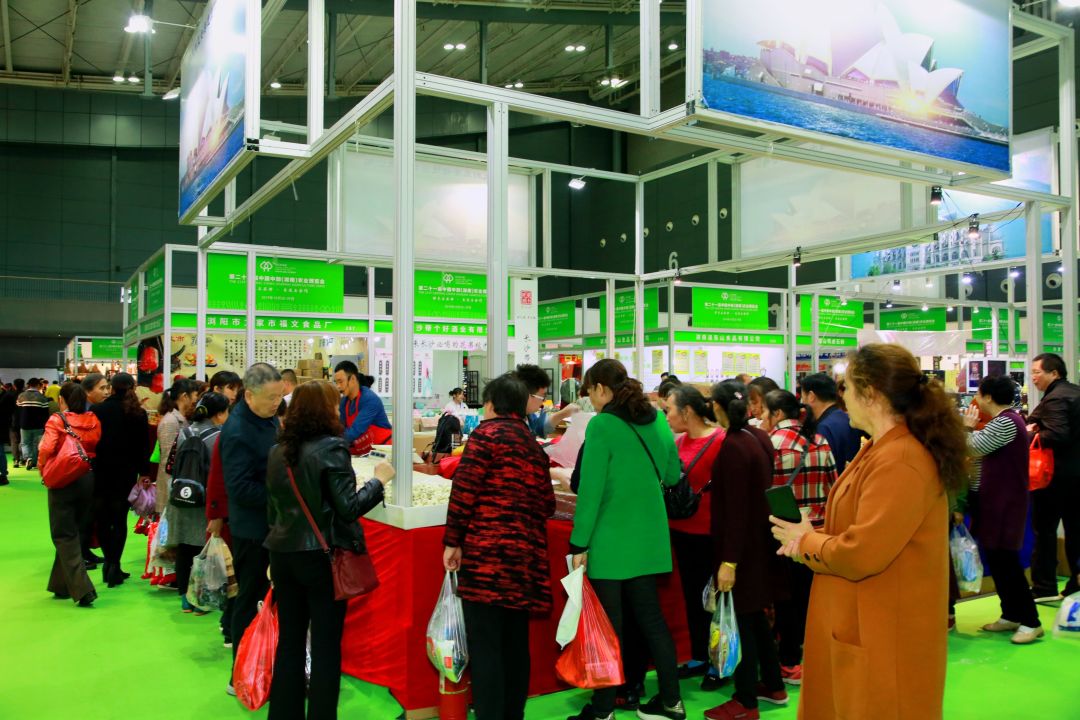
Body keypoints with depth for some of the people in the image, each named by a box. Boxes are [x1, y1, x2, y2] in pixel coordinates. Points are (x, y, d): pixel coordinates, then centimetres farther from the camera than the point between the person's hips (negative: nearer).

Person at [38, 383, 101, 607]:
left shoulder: (56, 420, -10)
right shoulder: (93, 421, 2)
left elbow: (46, 449, -20)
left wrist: (44, 471, -5)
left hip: (63, 480, -4)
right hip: (88, 479, 4)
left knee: (64, 536, 3)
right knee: (72, 531, 17)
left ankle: (83, 590, -7)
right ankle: (62, 585, 27)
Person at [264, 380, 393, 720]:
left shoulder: (278, 452, 6)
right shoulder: (331, 447, -14)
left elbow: (272, 509, 14)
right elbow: (349, 508, -17)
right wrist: (379, 480, -5)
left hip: (283, 554, 6)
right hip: (321, 557, -6)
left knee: (289, 641, 15)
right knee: (326, 646, 5)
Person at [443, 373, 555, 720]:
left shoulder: (487, 433, -2)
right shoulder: (534, 444, 17)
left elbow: (465, 490, -11)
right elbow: (547, 504, 18)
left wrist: (452, 541, -5)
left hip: (486, 552, -7)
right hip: (526, 554, 7)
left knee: (484, 645, -3)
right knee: (515, 642, 13)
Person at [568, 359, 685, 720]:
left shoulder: (602, 425, -15)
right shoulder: (656, 419, 5)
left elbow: (590, 489, -17)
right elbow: (672, 475, 14)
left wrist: (579, 544, -11)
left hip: (609, 540, -6)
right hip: (648, 538, 6)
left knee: (608, 623, 4)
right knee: (651, 617, 16)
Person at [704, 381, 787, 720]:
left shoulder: (733, 446, -22)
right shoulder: (760, 437, 4)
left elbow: (735, 510, -23)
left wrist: (729, 561, -21)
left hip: (741, 547, -9)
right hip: (759, 542, 9)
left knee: (741, 620, 3)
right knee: (755, 616, 20)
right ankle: (773, 686, 33)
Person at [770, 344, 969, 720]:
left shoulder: (899, 462, -26)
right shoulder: (882, 450, 10)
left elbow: (860, 555, -27)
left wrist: (805, 542, -9)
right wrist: (813, 536, -3)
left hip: (882, 638, -10)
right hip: (865, 626, 10)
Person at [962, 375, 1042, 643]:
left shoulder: (1006, 422, -20)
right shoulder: (1004, 420, 13)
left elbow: (974, 449, -18)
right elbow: (984, 451, 14)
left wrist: (968, 426, -3)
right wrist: (974, 429, 7)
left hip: (1004, 503, -10)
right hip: (995, 501, 10)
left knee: (1005, 561, -6)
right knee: (996, 559, 14)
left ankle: (1031, 621, 2)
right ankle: (1011, 615, 22)